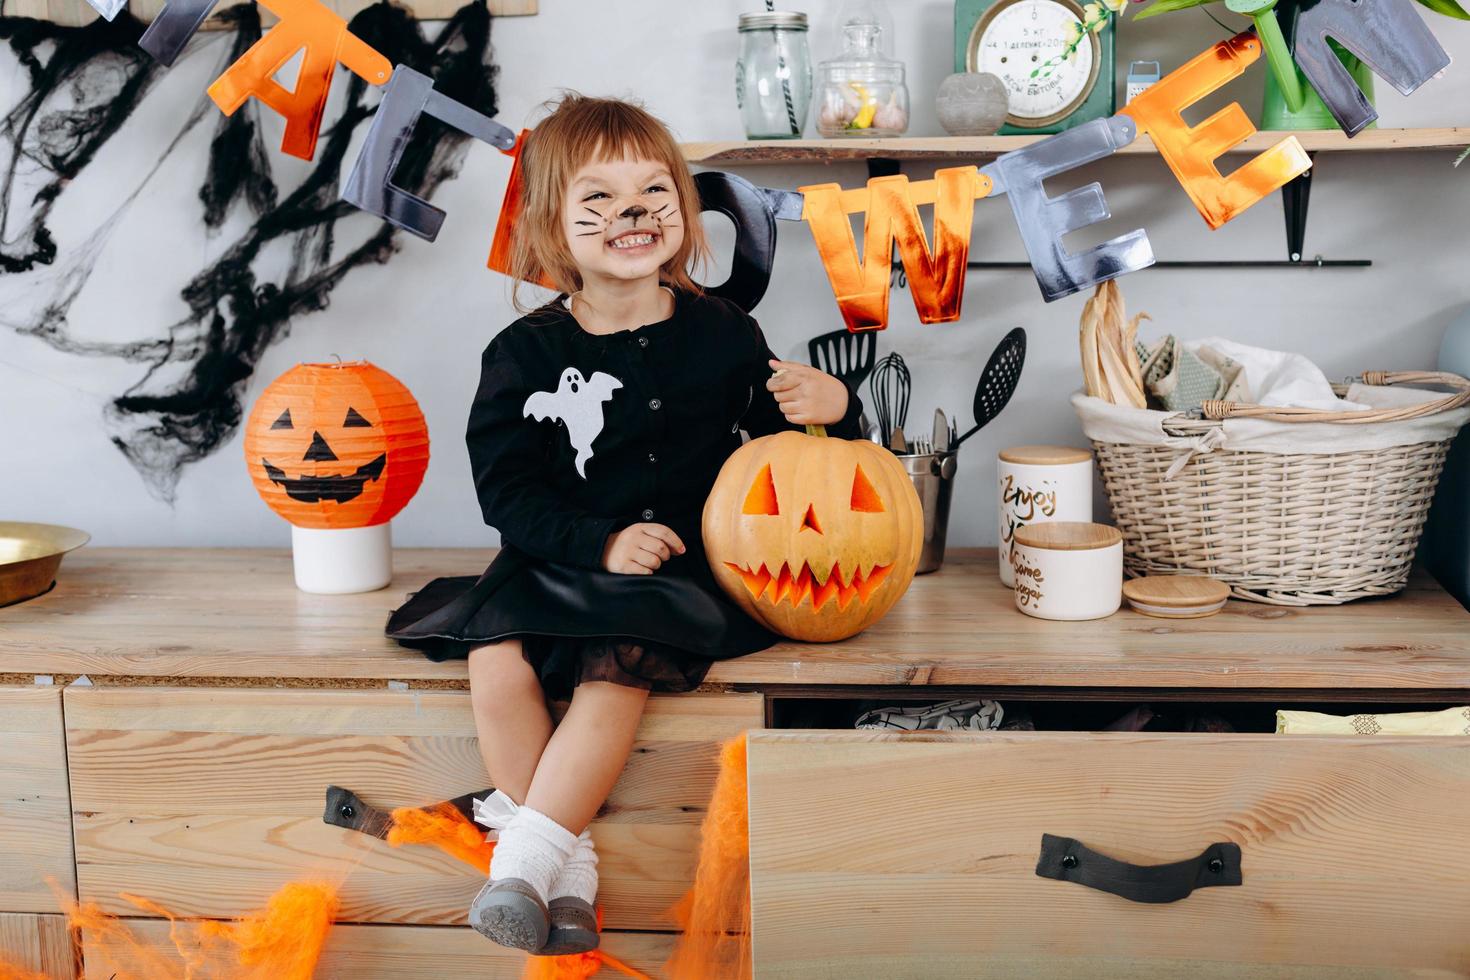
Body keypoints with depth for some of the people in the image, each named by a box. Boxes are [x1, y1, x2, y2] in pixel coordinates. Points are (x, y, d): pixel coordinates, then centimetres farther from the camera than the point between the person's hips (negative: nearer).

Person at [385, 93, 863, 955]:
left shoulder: (722, 335, 4)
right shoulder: (527, 354, 1)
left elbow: (777, 438, 12)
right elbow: (507, 490, -3)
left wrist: (830, 406, -11)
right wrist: (601, 543, -18)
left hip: (679, 568, -1)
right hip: (556, 562, 2)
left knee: (617, 672, -29)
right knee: (497, 663, -24)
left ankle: (526, 858, -23)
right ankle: (568, 860, -12)